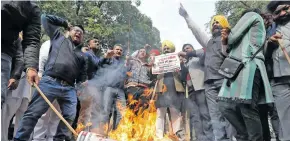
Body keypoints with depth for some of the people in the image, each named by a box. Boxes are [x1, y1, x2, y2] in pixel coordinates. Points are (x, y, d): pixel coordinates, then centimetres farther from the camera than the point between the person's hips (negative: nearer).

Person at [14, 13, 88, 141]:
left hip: (69, 89, 4)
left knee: (69, 117, -2)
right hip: (50, 83, -4)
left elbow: (82, 78, 25)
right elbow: (45, 18, 23)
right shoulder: (59, 37, 21)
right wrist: (65, 23, 25)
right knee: (33, 113, -6)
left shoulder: (82, 56, 27)